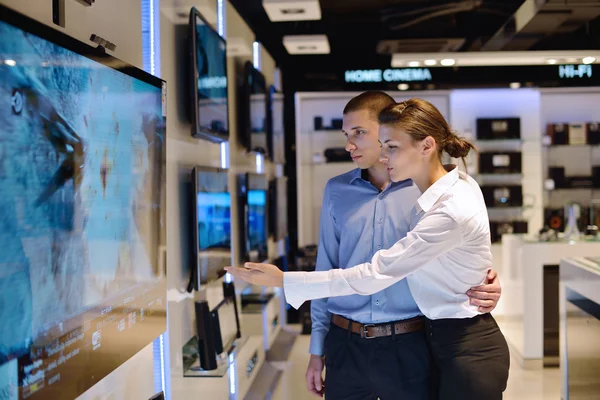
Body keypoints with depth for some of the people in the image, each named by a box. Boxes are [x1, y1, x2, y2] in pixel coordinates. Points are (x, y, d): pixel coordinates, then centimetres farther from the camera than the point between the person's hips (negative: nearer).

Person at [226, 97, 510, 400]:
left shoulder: (451, 212, -27)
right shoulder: (459, 183, 2)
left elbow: (373, 275, -27)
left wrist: (282, 281, -24)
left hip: (468, 352, -9)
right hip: (447, 340, 9)